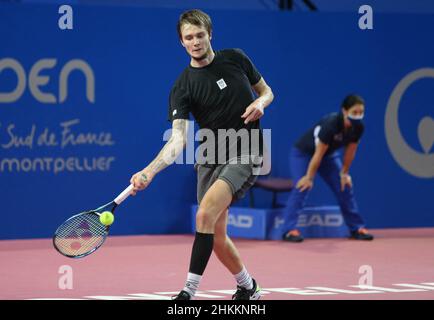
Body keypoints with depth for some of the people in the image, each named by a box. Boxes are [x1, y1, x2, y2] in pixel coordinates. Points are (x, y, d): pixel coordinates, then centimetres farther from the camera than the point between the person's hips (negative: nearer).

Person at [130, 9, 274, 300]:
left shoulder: (235, 58, -1)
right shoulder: (183, 88, -6)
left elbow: (266, 90, 15)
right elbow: (178, 138, -18)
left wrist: (260, 103, -11)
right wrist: (150, 171, -34)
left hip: (244, 154, -3)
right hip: (210, 156, 3)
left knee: (205, 214, -25)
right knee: (216, 234, 7)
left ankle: (189, 292, -25)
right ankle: (247, 286, 35)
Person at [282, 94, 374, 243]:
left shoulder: (358, 127, -20)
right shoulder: (330, 124, -38)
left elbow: (350, 152, -4)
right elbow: (318, 153, -31)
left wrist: (344, 173, 2)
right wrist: (309, 177, -24)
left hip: (329, 156, 6)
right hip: (303, 153, -6)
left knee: (345, 188, 3)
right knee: (302, 187, -23)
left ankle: (356, 228, 15)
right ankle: (290, 230, -25)